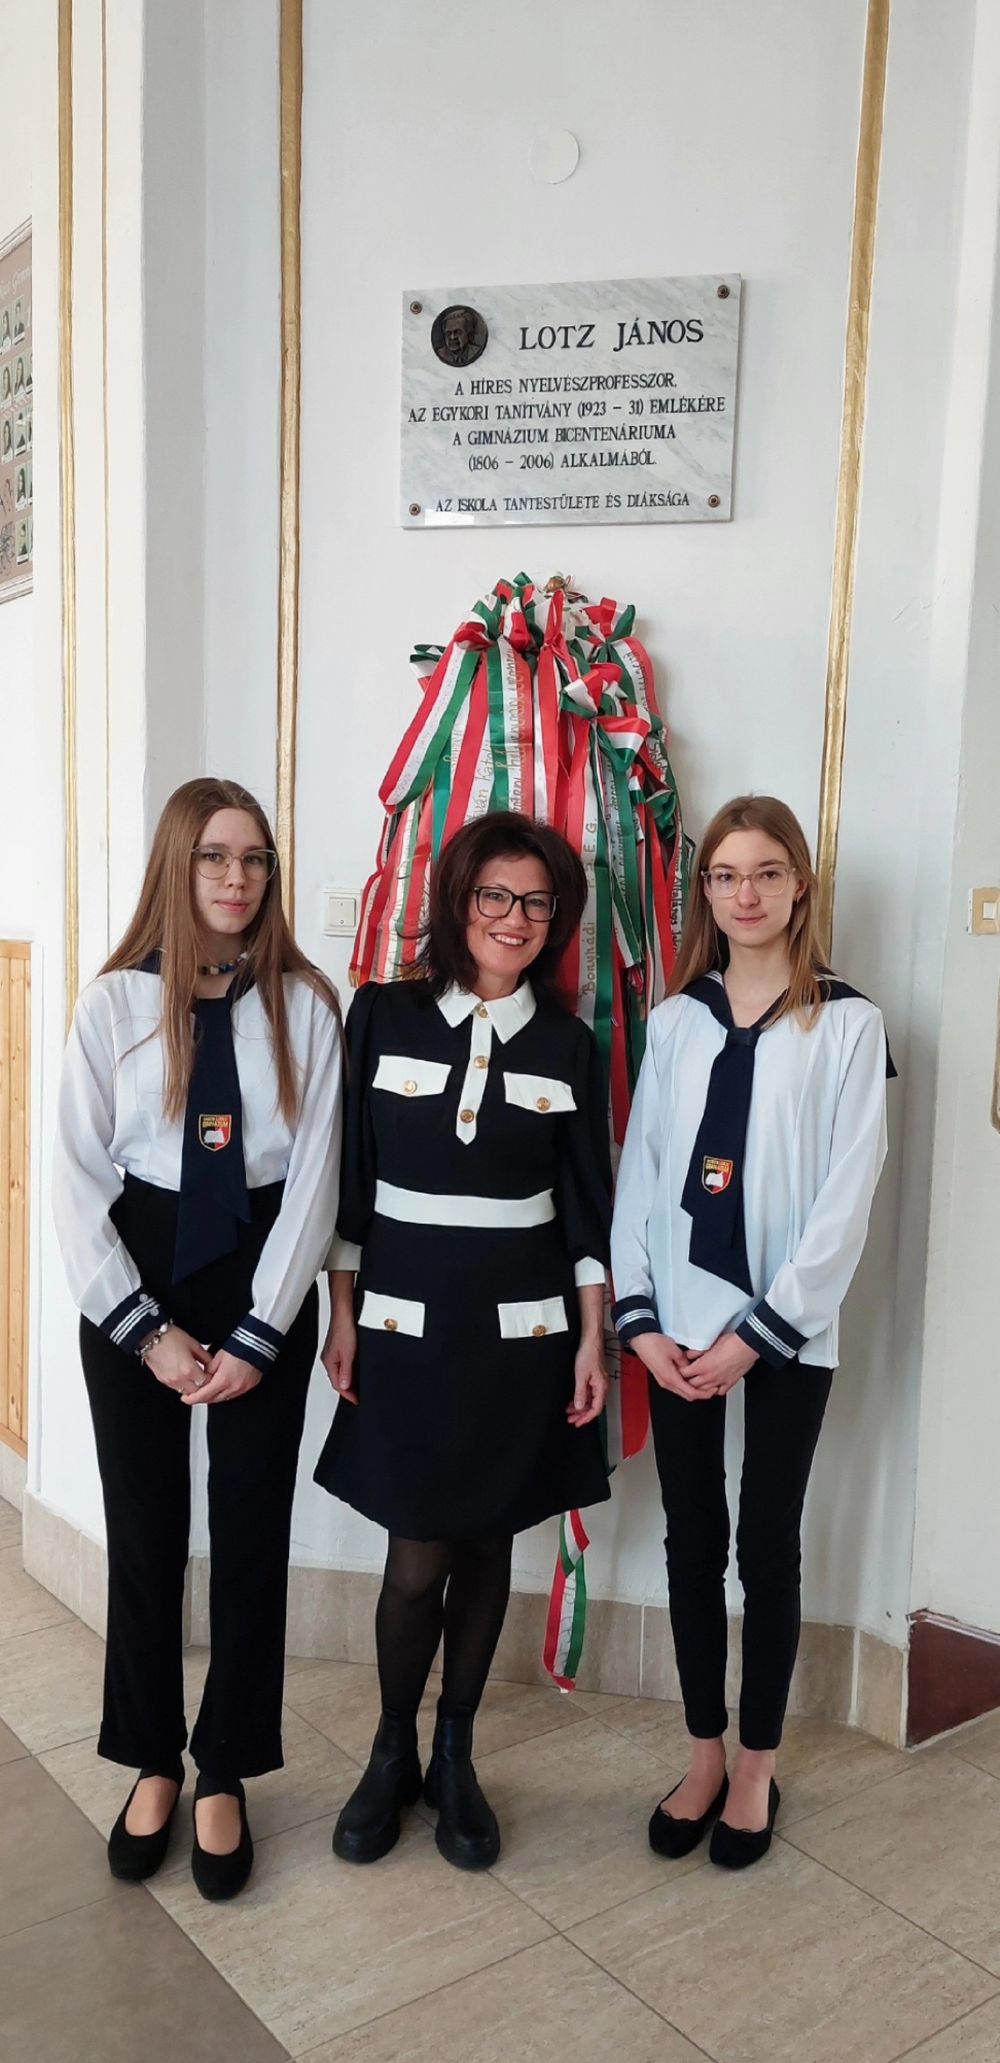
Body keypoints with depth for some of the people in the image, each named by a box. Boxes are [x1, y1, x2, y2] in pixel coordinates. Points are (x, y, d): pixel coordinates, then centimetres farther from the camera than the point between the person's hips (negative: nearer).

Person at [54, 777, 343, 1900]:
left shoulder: (303, 1004, -5)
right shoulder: (114, 1001, -5)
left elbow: (312, 1174, -5)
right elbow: (78, 1176, -5)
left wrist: (257, 1334, -9)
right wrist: (146, 1329, -9)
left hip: (263, 1276, 0)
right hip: (133, 1277, 0)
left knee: (252, 1532, 9)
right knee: (144, 1534, 11)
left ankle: (225, 1772, 30)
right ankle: (151, 1762, 34)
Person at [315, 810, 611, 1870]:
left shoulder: (568, 1046, 2)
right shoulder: (383, 1016, -2)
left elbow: (588, 1207, 5)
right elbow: (349, 1180, 1)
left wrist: (592, 1341, 2)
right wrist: (342, 1319, 0)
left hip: (520, 1329, 1)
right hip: (406, 1323, -1)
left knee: (488, 1546, 11)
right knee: (418, 1560, 2)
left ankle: (455, 1757, 32)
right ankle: (392, 1754, 28)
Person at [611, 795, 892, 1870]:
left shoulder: (847, 1024, -5)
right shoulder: (675, 1021, 6)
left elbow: (845, 1198, -9)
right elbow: (639, 1169, 4)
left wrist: (758, 1333, -12)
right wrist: (639, 1318, -4)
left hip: (784, 1329, -3)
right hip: (677, 1325, 3)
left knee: (768, 1545, 9)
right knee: (692, 1540, 12)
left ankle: (757, 1766, 27)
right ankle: (704, 1756, 29)